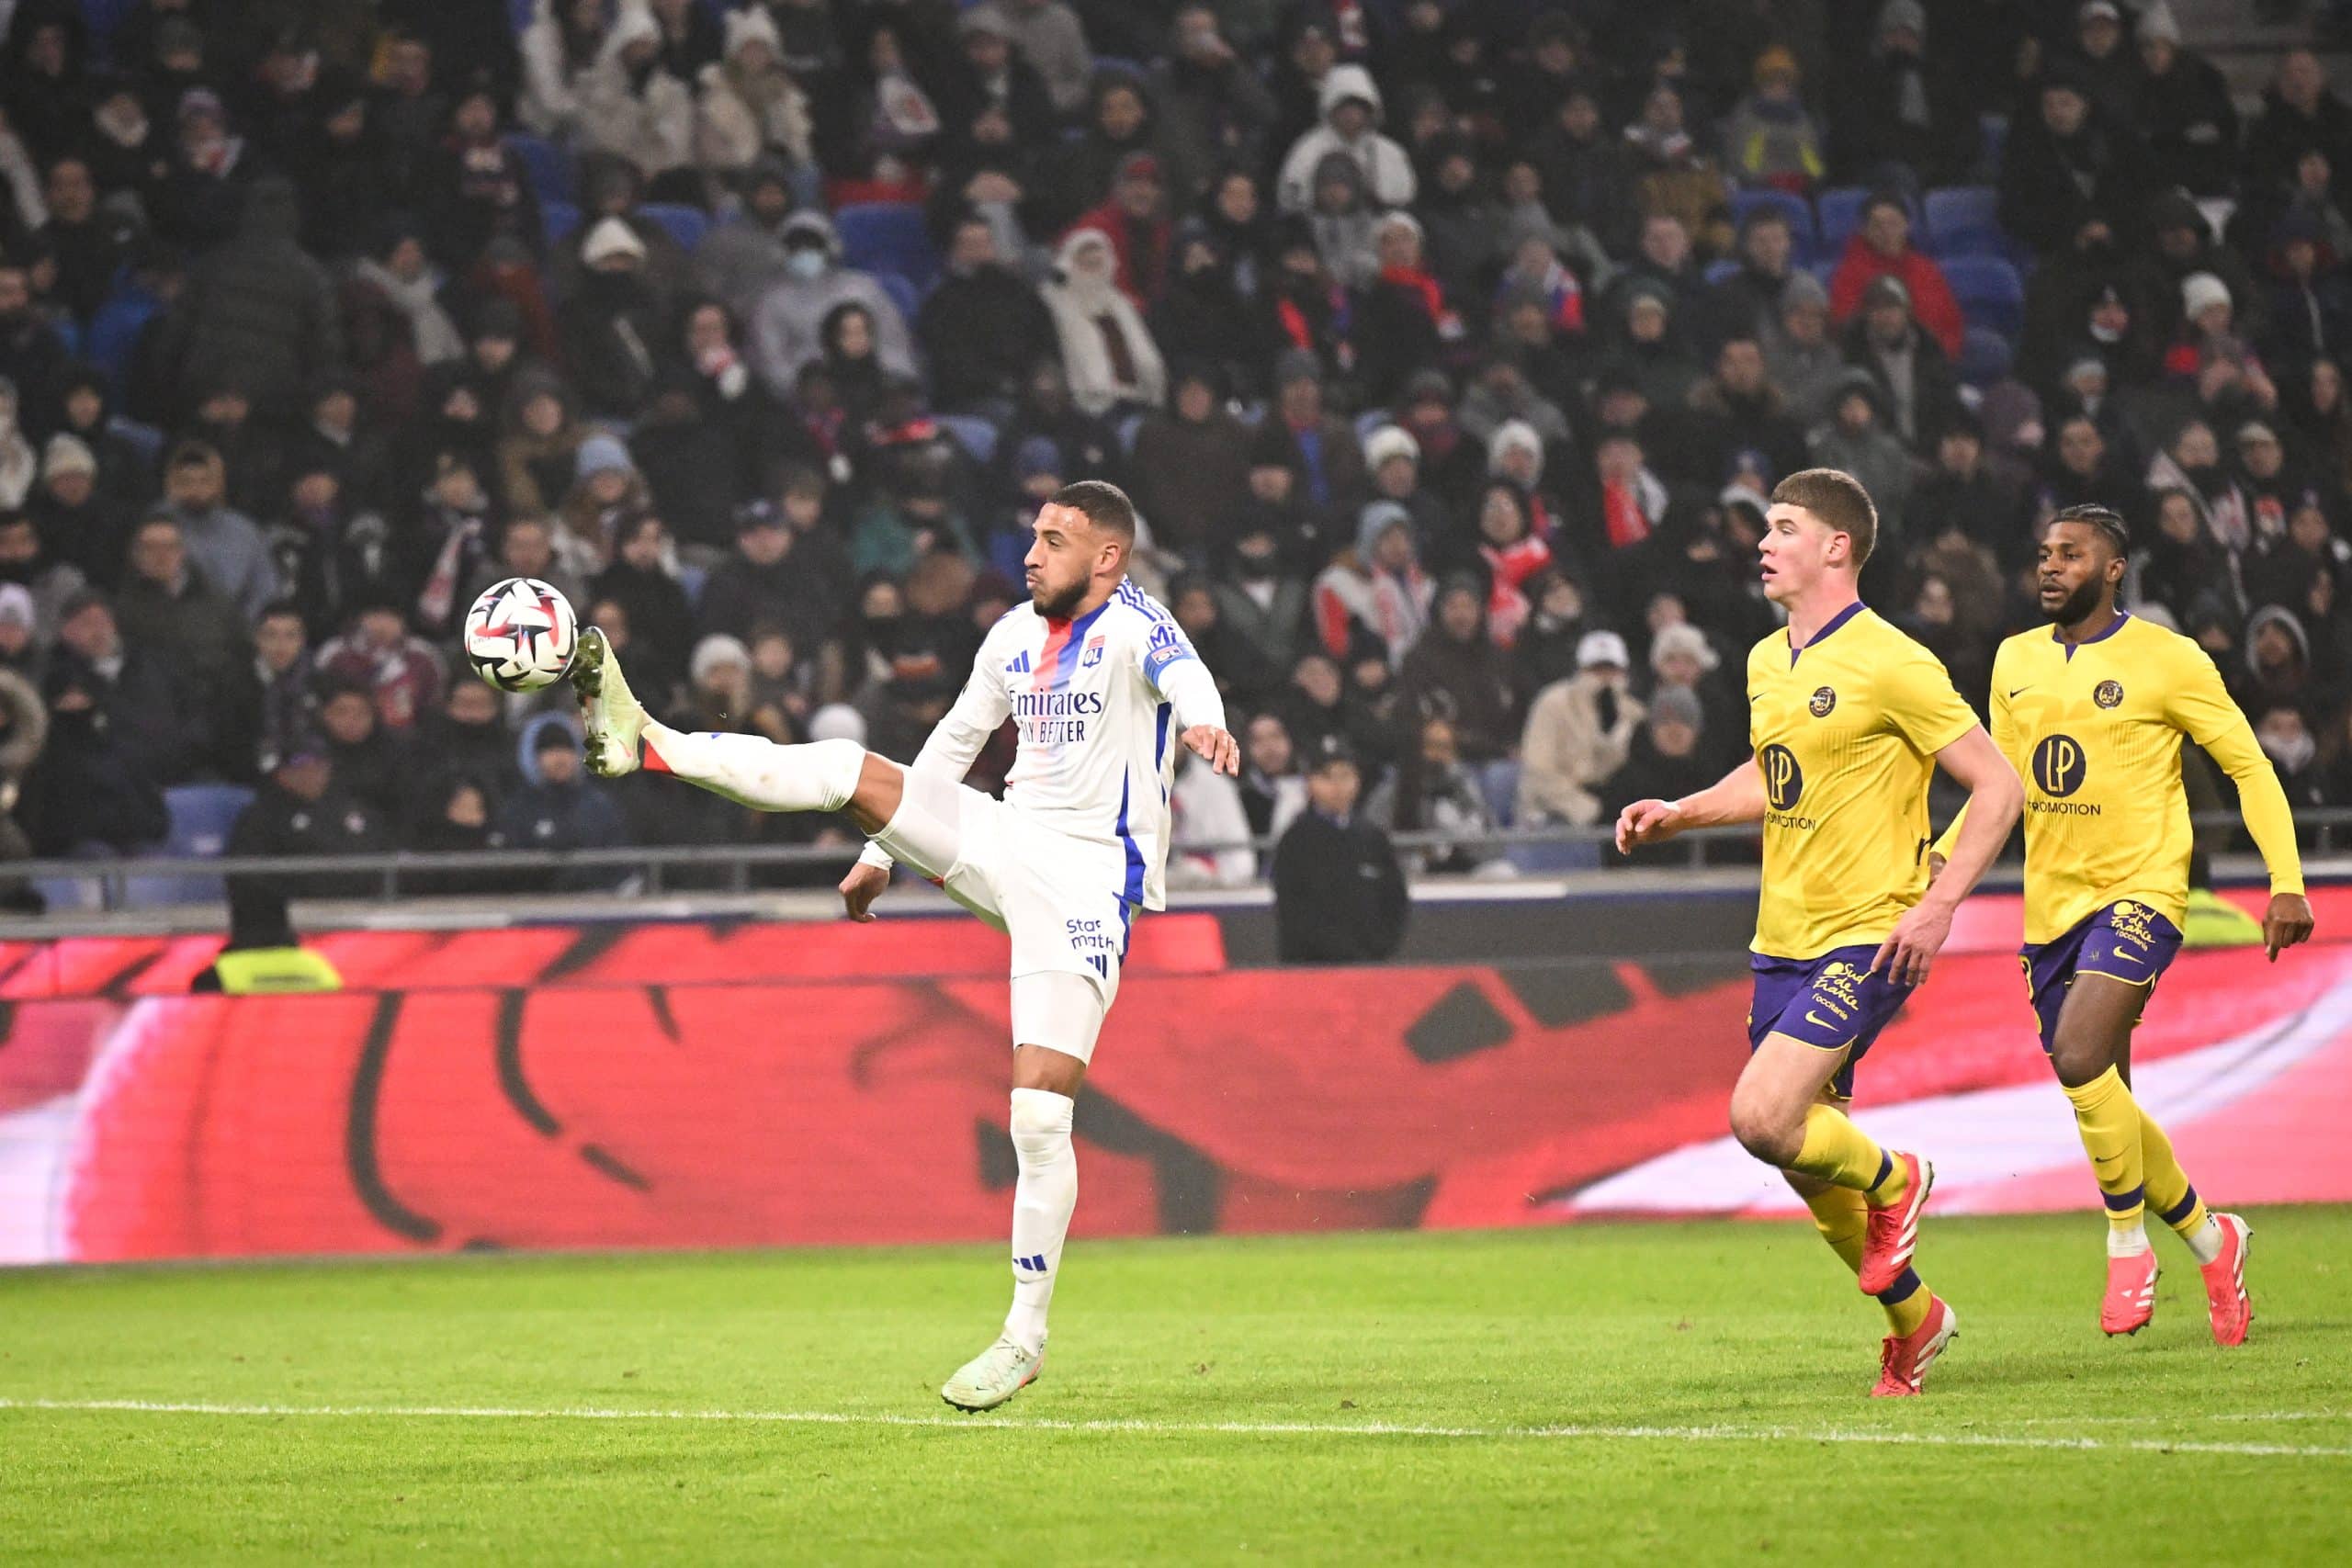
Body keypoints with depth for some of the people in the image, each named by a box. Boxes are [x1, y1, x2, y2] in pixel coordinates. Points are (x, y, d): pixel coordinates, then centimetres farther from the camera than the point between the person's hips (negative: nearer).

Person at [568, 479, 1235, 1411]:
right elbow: (954, 741, 24)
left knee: (1039, 1116, -13)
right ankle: (646, 746, -11)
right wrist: (880, 853, 27)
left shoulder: (1131, 622, -12)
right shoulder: (1016, 635, 11)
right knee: (847, 770, -10)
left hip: (1086, 885, -7)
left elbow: (1178, 668, -36)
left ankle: (1025, 1340, -4)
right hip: (1005, 843, 7)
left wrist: (1204, 723, -59)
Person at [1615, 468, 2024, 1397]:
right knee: (1808, 1165, 8)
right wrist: (1677, 815, 14)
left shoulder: (1890, 665, -13)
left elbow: (1998, 786, -11)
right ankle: (1913, 1319, 27)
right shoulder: (1766, 665, 11)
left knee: (1762, 1118, -22)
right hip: (1783, 940, 8)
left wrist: (1937, 906, -19)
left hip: (1866, 938, -8)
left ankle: (1892, 1181, 7)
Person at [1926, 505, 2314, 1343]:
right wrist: (1944, 858, 4)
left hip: (2139, 893, -6)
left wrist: (2286, 882, -9)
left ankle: (2128, 1244, -9)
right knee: (2102, 1099, 8)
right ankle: (2210, 1238, 29)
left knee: (2079, 1056, -26)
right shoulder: (2017, 661, 10)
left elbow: (2249, 766, -2)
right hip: (2052, 906, 6)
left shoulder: (2168, 660, -7)